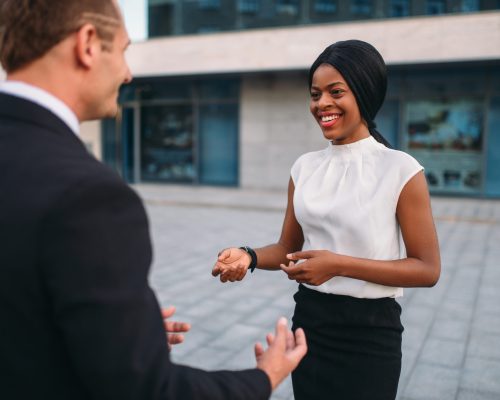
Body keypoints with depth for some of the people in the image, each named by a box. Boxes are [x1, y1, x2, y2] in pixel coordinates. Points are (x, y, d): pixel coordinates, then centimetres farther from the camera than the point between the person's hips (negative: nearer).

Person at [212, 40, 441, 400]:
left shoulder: (401, 170, -12)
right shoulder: (305, 167, 2)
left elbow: (427, 269, -12)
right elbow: (289, 248, 7)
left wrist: (339, 265, -22)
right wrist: (249, 256, -14)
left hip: (369, 332, -4)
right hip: (309, 320, 5)